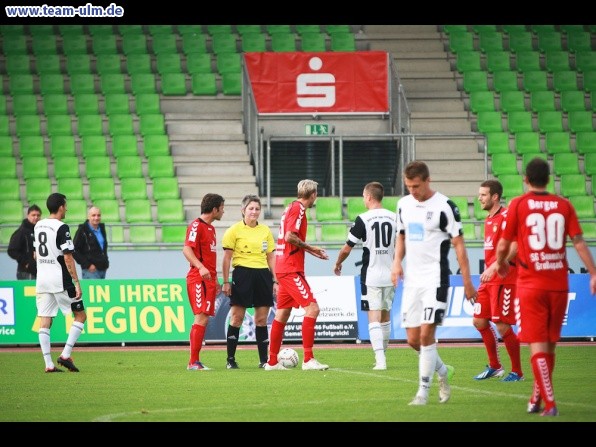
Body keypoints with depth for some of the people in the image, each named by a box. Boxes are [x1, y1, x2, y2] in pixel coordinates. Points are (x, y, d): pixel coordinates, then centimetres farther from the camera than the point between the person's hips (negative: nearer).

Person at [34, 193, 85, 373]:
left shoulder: (38, 226, 11)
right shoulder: (62, 228, -12)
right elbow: (68, 258, -16)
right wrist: (76, 283, -14)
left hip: (41, 279, 7)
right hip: (60, 280, -7)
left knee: (44, 322, 4)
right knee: (80, 315, 6)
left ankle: (48, 364, -1)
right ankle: (65, 355, -4)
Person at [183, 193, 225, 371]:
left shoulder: (210, 228, 20)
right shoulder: (196, 226, -9)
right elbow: (187, 249, -19)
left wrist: (215, 280, 24)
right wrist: (201, 267, -32)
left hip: (209, 279, 10)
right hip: (198, 279, -10)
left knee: (204, 319, 7)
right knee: (201, 318, -14)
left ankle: (196, 361, 8)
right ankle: (193, 362, -15)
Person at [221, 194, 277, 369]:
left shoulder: (265, 230, 13)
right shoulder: (235, 230, 0)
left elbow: (271, 258, 16)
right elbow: (227, 258, -2)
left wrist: (275, 281, 10)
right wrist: (225, 282, -7)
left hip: (262, 275, 4)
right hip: (242, 274, -4)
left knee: (262, 319, 4)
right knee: (237, 317, -4)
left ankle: (263, 360, 9)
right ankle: (230, 359, 2)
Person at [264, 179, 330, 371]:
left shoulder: (291, 207, 18)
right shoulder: (298, 209, -11)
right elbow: (289, 236, -20)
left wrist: (310, 250, 22)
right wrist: (310, 248, -9)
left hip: (283, 268, 10)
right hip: (291, 269, -10)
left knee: (282, 314, 13)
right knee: (312, 308, -13)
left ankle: (272, 361, 16)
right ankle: (308, 359, -18)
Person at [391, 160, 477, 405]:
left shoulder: (444, 206, -10)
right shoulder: (404, 204, 9)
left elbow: (459, 244, -8)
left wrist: (467, 282, -9)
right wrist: (397, 261, 4)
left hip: (435, 279, -6)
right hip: (412, 281, 6)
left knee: (426, 334, -13)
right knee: (413, 339, 6)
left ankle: (423, 391, -6)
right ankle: (442, 371, 30)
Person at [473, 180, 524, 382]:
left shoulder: (506, 217, -13)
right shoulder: (489, 219, 16)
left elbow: (513, 248, -23)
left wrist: (494, 267, -28)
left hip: (504, 279, -9)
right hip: (489, 280, 9)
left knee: (502, 325, -9)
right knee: (479, 321, 9)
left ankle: (517, 372, 2)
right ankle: (494, 366, 20)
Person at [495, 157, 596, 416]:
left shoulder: (518, 205, -3)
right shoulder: (563, 205, 4)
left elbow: (504, 245, 0)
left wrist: (501, 264, 20)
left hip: (531, 285, -3)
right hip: (559, 284, 3)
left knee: (537, 346, -3)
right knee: (550, 344, 16)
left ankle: (549, 404, -12)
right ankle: (537, 399, 25)